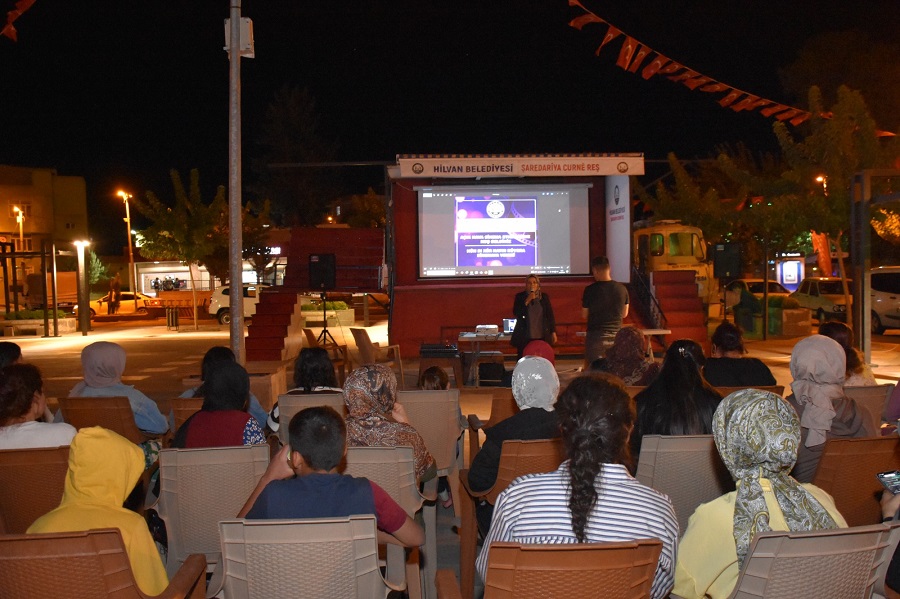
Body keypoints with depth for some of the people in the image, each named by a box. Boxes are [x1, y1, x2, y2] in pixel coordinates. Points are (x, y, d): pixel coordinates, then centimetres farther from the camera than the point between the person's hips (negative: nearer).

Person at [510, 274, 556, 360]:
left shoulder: (544, 297, 9)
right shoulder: (520, 297, 5)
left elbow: (550, 315, 11)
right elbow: (515, 313, -6)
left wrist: (553, 332, 8)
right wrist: (527, 301, -12)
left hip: (542, 337, 1)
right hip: (524, 337, -1)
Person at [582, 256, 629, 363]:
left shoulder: (590, 290, -11)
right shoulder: (622, 289, -1)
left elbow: (584, 315, 0)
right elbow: (624, 314, 11)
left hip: (596, 335, -3)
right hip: (616, 336, 3)